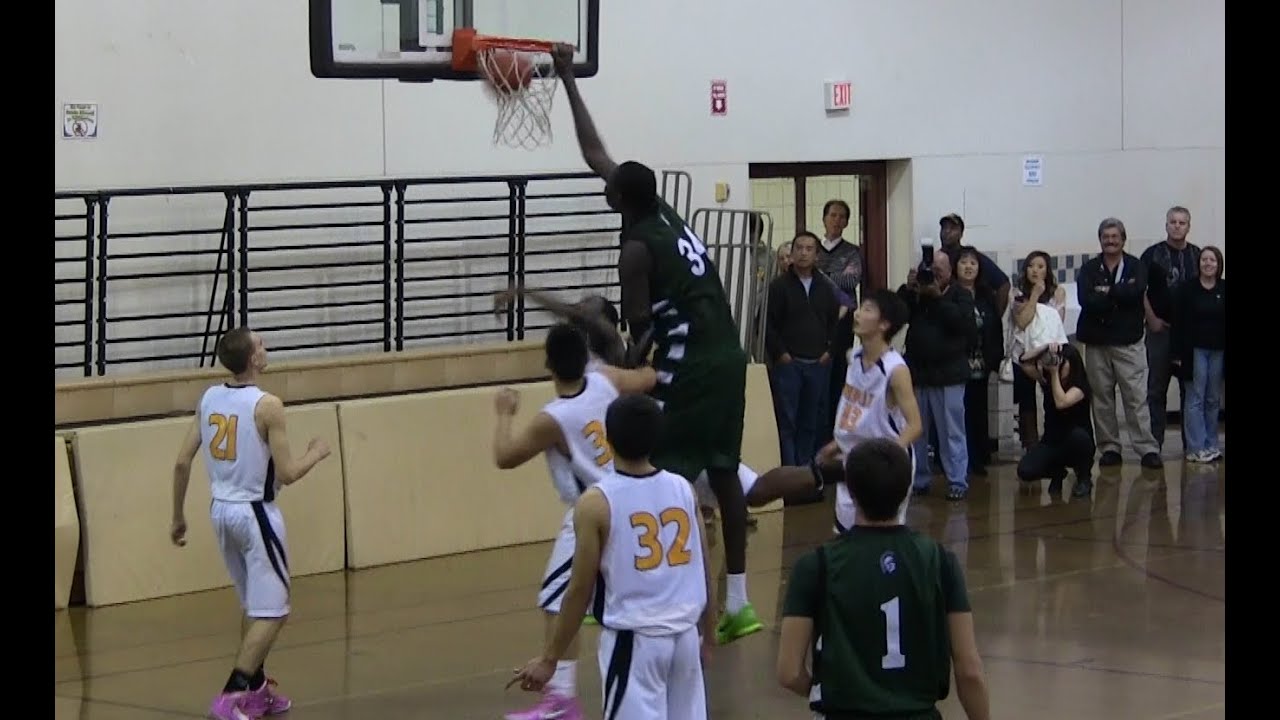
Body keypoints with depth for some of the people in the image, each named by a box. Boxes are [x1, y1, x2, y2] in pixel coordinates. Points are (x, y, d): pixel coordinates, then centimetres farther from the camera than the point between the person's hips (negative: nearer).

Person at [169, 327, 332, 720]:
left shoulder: (208, 398, 2)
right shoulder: (267, 406, -17)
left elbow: (182, 463, 4)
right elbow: (287, 474, -16)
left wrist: (178, 518, 14)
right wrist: (317, 453, 4)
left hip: (221, 510, 7)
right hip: (255, 512, -7)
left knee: (256, 608, 22)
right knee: (272, 613, -1)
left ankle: (257, 688, 30)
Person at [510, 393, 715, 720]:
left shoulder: (597, 502, -11)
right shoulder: (683, 489, 2)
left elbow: (580, 589, -9)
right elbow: (704, 574, 9)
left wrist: (550, 658, 0)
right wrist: (708, 636, 23)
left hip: (633, 639, -5)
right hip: (684, 634, 5)